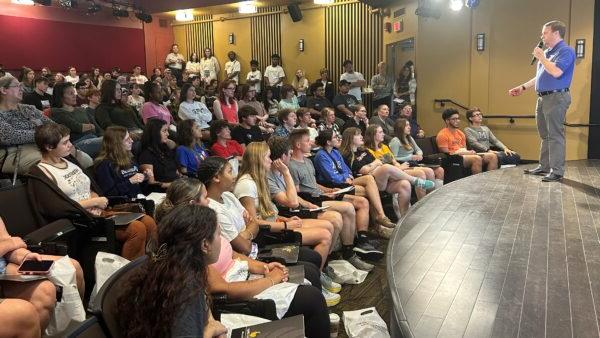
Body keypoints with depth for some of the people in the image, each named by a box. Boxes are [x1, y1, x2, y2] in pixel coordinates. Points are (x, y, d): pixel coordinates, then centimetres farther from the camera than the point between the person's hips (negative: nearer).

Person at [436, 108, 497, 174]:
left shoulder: (460, 133, 22)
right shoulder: (443, 135, -6)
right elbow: (446, 154, -12)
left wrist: (469, 152, -3)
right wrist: (464, 152, -13)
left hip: (464, 155, 9)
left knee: (492, 156, -7)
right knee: (477, 158, -35)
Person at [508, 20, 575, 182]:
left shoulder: (566, 50, -11)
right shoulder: (547, 52, 18)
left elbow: (556, 72, -26)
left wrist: (541, 58, -14)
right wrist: (523, 87, 22)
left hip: (556, 98, -9)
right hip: (543, 97, 9)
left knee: (555, 135, -8)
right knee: (545, 135, 13)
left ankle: (557, 171, -4)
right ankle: (544, 166, 21)